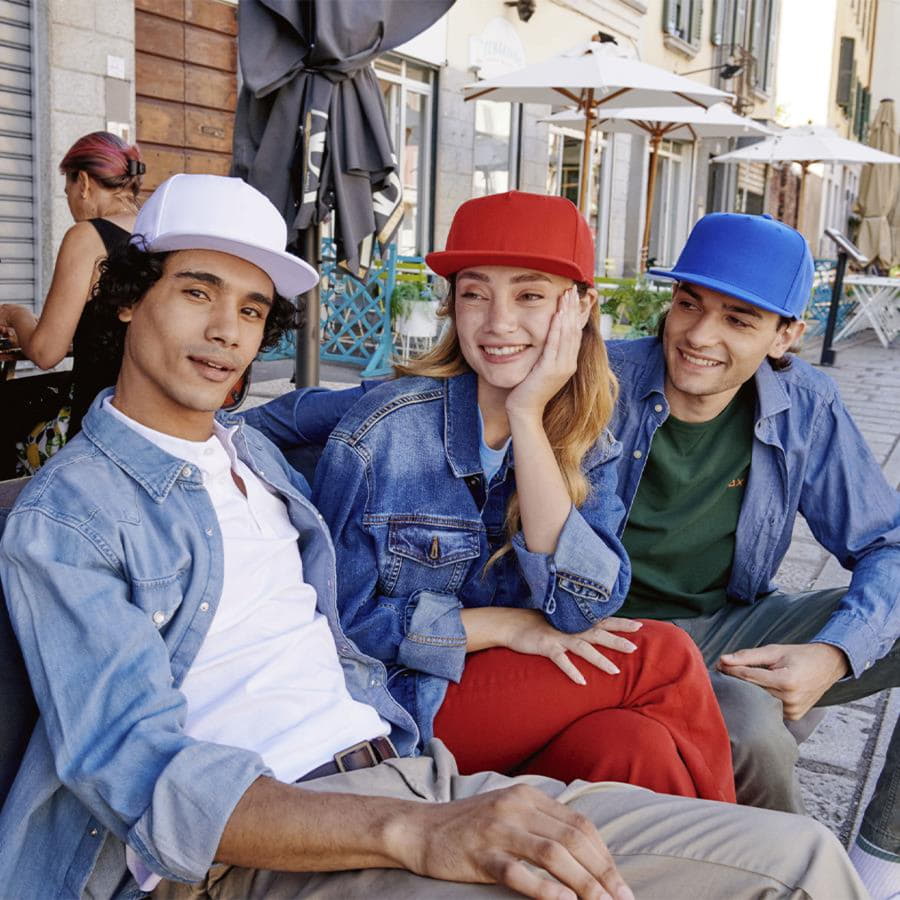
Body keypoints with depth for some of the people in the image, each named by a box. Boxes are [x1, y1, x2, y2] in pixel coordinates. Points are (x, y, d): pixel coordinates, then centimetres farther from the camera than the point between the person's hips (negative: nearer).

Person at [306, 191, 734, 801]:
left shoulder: (587, 444, 0)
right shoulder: (383, 433, -14)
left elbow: (587, 604, -17)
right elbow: (340, 618, -11)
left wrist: (528, 419, -21)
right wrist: (506, 625, -16)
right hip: (396, 706, -4)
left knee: (635, 745, -29)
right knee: (664, 656, -19)